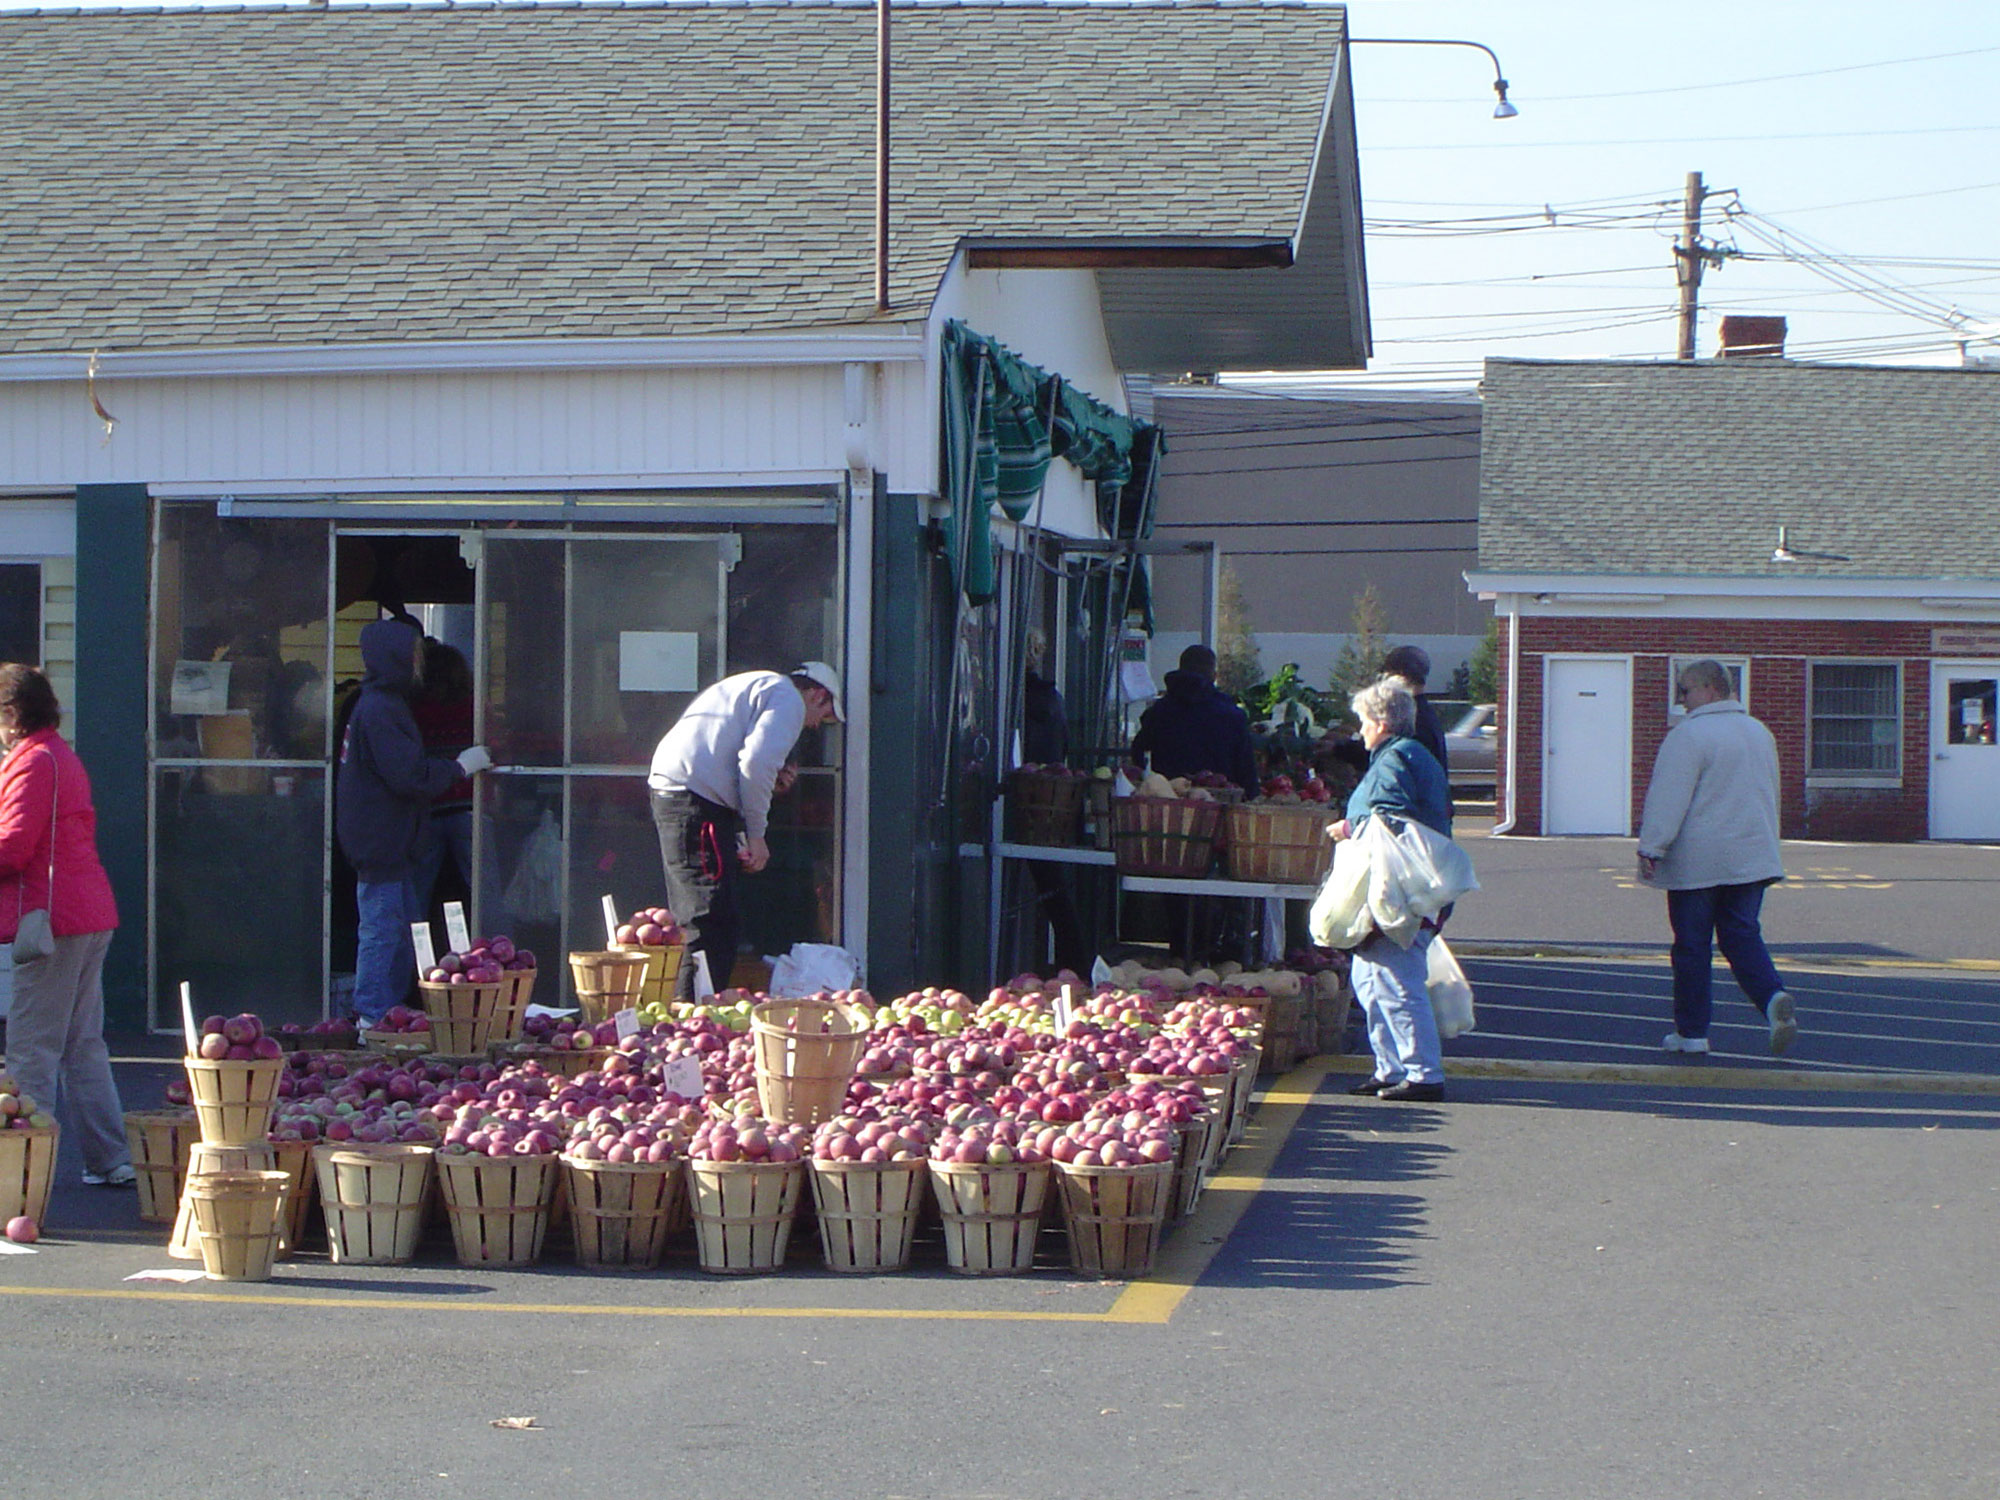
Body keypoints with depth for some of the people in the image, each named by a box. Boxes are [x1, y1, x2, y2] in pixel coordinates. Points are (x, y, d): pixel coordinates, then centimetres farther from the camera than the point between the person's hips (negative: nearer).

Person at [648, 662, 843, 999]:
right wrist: (756, 836, -8)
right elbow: (756, 761, -14)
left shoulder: (753, 686, 31)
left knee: (693, 921, 15)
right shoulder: (788, 699, 1)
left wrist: (769, 782, 18)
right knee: (712, 923, -12)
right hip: (698, 802, -10)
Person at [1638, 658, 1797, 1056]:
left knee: (1692, 946, 2)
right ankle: (1774, 998, -17)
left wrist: (1650, 848, -16)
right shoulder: (1760, 733, 14)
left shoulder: (1689, 735, -12)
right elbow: (1770, 795, 23)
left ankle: (1691, 1031, 7)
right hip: (1752, 857, 7)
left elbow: (1668, 799, -17)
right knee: (1742, 935, 8)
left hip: (1697, 863, -7)